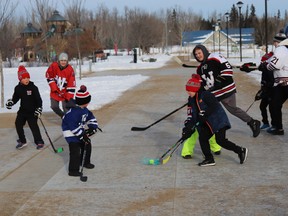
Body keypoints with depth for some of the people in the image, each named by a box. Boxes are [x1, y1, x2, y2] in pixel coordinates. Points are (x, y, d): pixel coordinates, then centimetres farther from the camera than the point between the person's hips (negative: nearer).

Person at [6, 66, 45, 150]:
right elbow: (15, 98, 10)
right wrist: (11, 102, -9)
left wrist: (39, 108, -20)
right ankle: (22, 141, 18)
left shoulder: (33, 87, -13)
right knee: (18, 124, 3)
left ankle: (39, 142, 4)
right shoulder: (18, 88, -1)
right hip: (22, 110, 5)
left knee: (33, 126, -8)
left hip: (32, 111, -5)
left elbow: (38, 99, -12)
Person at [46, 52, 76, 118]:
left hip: (65, 92, -2)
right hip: (55, 91, 2)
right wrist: (54, 88, -10)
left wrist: (70, 97, -20)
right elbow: (49, 77, -4)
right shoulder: (53, 66, -17)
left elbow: (71, 85, -18)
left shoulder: (70, 70, -20)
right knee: (54, 107, 8)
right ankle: (63, 116, 33)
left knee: (66, 107, -9)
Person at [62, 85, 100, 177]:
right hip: (71, 133, -10)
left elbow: (91, 117, 13)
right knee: (75, 151, -13)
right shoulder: (74, 112, -29)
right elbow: (73, 127, -31)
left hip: (80, 131, 10)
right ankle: (73, 170, -5)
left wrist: (93, 127, -2)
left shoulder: (84, 109, 1)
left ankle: (85, 162, 36)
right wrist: (82, 135, -28)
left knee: (87, 145, 17)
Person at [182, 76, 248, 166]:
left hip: (218, 120, -9)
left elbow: (214, 106, -26)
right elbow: (191, 116, 9)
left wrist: (203, 114, -26)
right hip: (207, 123, 9)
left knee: (221, 140, -13)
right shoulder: (191, 100, 10)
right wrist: (187, 128, -1)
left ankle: (241, 151, 3)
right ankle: (209, 159, 5)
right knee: (202, 137, -4)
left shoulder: (206, 95, -16)